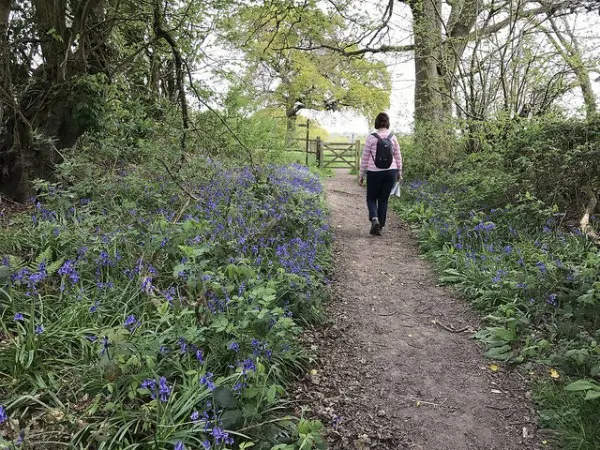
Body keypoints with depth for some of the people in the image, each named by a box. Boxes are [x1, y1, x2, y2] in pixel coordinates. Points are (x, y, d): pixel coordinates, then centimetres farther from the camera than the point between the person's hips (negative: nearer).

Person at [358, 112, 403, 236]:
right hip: (390, 171, 2)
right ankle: (379, 226, 14)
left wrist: (361, 175, 6)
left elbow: (365, 158, -2)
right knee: (384, 200, 12)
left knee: (371, 198, 13)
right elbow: (398, 157, 7)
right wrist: (399, 172, 19)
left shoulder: (371, 138, -6)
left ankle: (374, 219, -13)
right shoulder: (393, 138, 1)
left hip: (374, 172, -2)